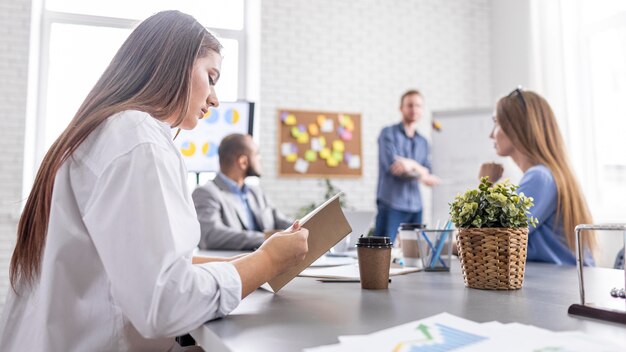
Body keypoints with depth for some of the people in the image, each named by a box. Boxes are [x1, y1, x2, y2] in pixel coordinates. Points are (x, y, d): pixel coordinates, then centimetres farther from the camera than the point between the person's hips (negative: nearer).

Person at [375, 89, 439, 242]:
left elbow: (427, 175, 5)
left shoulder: (423, 142, 17)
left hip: (415, 206, 5)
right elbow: (392, 165, -13)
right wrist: (419, 174, -4)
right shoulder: (389, 133, 1)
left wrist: (412, 164, -14)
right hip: (391, 203, -5)